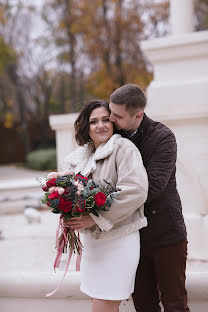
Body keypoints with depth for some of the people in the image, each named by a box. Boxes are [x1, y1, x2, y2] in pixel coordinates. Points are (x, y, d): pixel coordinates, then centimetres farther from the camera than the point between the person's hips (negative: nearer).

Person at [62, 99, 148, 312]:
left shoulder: (123, 147, -10)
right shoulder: (82, 156, 14)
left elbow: (136, 191, -21)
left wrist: (96, 218, -21)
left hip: (118, 240, -7)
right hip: (90, 239, 7)